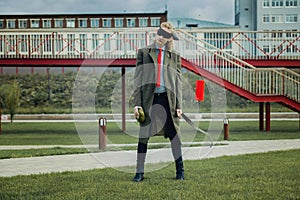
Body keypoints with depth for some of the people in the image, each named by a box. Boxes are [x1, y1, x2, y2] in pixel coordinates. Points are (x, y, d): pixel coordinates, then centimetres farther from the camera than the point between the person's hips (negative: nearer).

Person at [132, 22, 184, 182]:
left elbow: (178, 82, 10)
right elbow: (138, 79, 6)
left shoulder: (174, 56, 11)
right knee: (144, 135, 1)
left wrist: (178, 106, 3)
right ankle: (139, 172, 7)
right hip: (148, 98, 0)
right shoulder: (144, 53, 9)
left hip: (167, 99, 0)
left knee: (173, 134, 2)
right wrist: (137, 103, -2)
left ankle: (180, 171, 13)